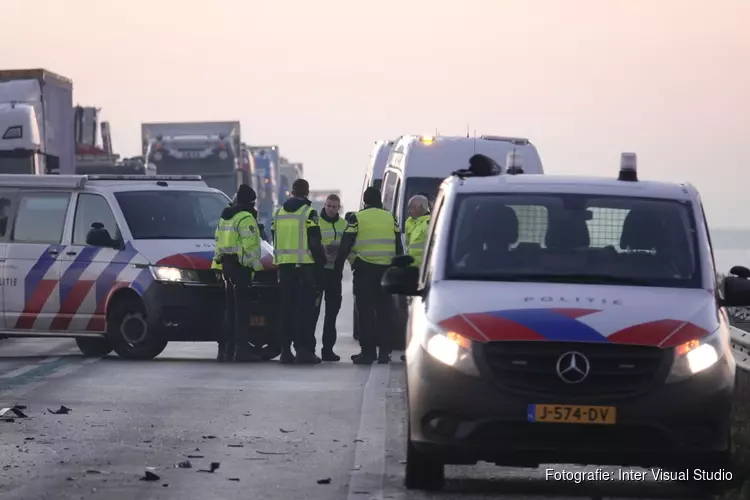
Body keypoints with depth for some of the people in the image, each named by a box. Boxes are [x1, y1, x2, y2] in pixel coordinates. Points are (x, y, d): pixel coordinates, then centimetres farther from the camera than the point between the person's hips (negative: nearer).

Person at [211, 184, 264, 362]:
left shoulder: (225, 218, 18)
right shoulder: (245, 218, -11)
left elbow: (218, 242, 22)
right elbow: (250, 245, -18)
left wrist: (217, 265, 24)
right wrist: (256, 265, -12)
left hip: (226, 265, 9)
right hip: (240, 266, -9)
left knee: (230, 308, 13)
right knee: (241, 308, -9)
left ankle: (225, 349, 13)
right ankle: (241, 349, -13)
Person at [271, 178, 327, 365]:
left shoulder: (278, 213, 11)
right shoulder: (308, 213, -8)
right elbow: (315, 243, -10)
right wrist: (321, 263, -1)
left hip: (284, 265, 5)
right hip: (305, 266, -5)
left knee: (287, 309, 11)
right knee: (305, 309, -4)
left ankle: (286, 351, 10)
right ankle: (304, 351, -8)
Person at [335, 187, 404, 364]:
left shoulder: (357, 218, -1)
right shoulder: (390, 218, 9)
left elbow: (345, 245, -3)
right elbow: (399, 246, 12)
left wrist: (338, 266, 6)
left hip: (365, 269, -3)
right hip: (386, 269, 3)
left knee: (365, 311, 0)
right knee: (384, 311, 8)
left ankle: (368, 351, -4)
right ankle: (384, 351, 7)